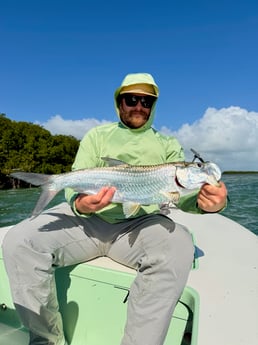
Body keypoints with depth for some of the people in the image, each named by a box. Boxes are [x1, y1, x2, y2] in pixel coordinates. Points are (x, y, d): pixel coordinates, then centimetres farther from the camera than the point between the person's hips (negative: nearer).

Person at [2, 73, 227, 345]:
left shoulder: (168, 146, 14)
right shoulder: (97, 136, 13)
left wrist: (204, 201, -25)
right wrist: (79, 204, -22)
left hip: (140, 225, 0)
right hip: (88, 220, 1)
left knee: (178, 246, -33)